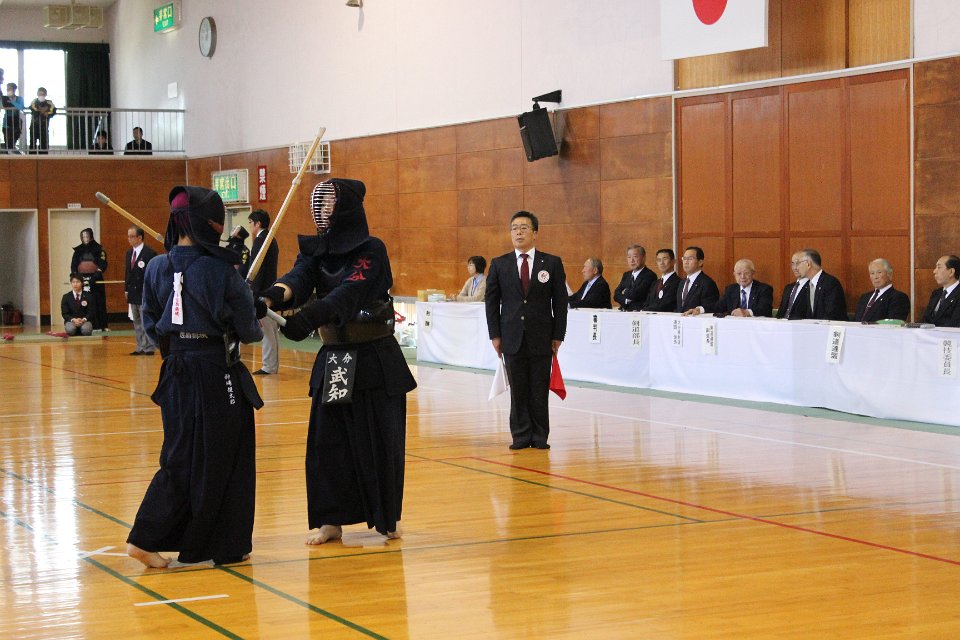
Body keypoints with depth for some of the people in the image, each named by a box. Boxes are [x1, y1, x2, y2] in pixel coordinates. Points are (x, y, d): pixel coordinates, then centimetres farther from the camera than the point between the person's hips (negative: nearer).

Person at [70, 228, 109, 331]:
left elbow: (102, 266, -6)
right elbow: (73, 266, 9)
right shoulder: (78, 250, 11)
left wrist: (93, 278, -16)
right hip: (82, 280, 2)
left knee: (97, 303, -4)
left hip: (95, 281, -2)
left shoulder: (98, 249, 1)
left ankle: (99, 326, -1)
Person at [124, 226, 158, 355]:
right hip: (133, 293, 8)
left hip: (145, 295, -8)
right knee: (137, 322, 12)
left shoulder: (149, 253, -12)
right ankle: (140, 347, 17)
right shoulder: (129, 253, 12)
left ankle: (149, 348, 0)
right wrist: (127, 289, 11)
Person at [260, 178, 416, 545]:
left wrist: (308, 317, -44)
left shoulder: (372, 250, -12)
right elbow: (298, 280, -16)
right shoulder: (315, 250, 3)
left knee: (379, 441, 2)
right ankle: (331, 520, 12)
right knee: (327, 441, 3)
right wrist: (270, 298, -39)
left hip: (375, 359, -5)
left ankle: (387, 517, 18)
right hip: (333, 359, 5)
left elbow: (347, 293, -27)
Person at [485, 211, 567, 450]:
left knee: (540, 390, 3)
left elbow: (560, 302, 3)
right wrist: (495, 335, 0)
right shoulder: (499, 264, 6)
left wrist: (558, 336, -1)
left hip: (541, 338, -1)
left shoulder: (552, 263, 3)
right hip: (513, 338, 1)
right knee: (518, 390, 3)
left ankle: (540, 436, 11)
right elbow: (491, 301, 7)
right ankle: (521, 435, 11)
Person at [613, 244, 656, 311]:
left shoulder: (649, 275, -7)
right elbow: (616, 295, 10)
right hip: (624, 311, 6)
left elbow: (635, 294, -18)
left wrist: (625, 292, 3)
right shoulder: (626, 275, 19)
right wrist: (626, 300, -9)